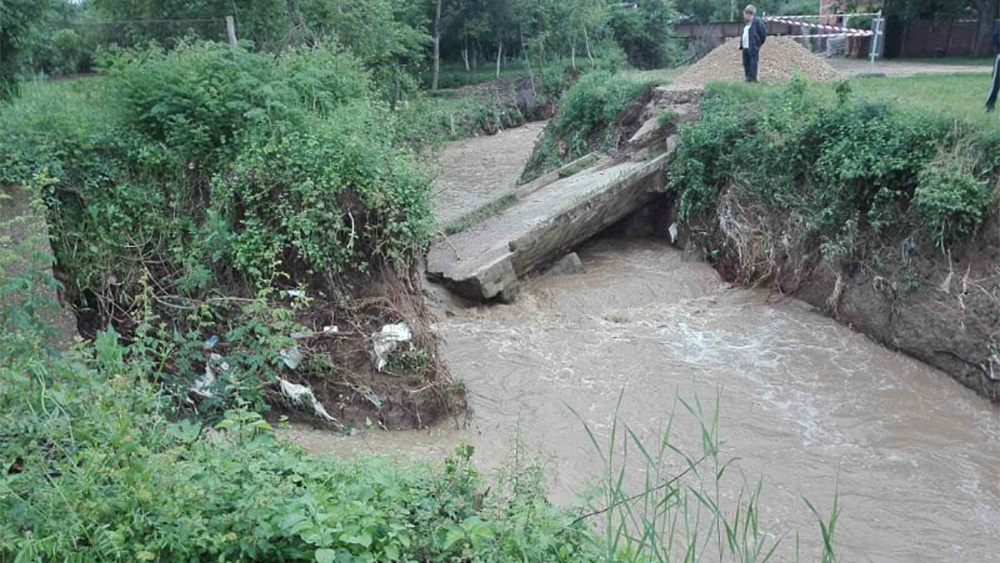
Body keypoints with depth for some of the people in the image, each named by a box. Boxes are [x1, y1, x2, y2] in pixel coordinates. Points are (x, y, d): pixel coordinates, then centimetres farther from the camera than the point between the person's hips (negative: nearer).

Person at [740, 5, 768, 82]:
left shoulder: (757, 21, -9)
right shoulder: (748, 23, 17)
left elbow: (763, 32, -10)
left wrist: (758, 43, -7)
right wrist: (741, 44, 14)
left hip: (753, 48, -9)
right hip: (745, 47, 9)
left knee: (753, 63, -7)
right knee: (746, 63, 11)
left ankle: (753, 78, -5)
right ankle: (748, 78, 19)